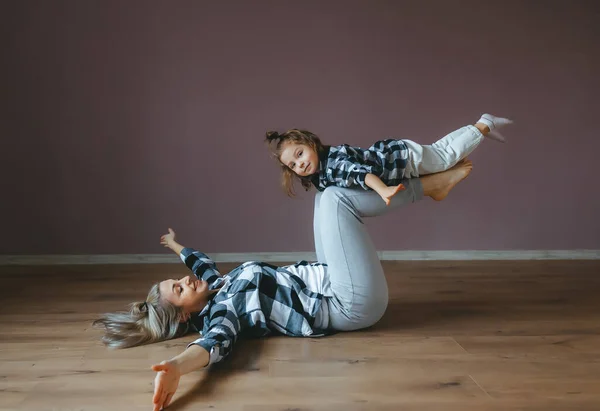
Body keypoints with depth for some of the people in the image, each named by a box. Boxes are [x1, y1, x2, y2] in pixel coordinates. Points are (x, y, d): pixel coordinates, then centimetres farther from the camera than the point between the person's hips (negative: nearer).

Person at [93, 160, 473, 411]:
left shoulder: (222, 288, 9)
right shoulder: (220, 311, -16)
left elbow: (206, 266, 31)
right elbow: (218, 340, -38)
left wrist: (177, 247, 47)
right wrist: (178, 365, -60)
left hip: (326, 284, 10)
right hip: (355, 302, -10)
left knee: (328, 198, 15)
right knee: (332, 199, -17)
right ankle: (428, 185, 0)